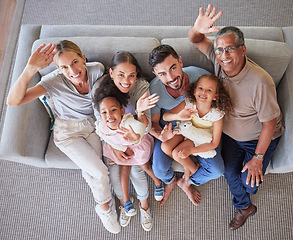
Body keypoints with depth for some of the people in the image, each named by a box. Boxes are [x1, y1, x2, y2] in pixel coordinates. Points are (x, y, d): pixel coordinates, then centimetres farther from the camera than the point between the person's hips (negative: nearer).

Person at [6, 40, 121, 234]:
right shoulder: (54, 81, -27)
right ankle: (105, 208, 19)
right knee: (100, 172, -13)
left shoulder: (97, 70, -19)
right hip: (68, 132, -3)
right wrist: (30, 69, -47)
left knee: (91, 171, -9)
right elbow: (13, 101, -35)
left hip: (92, 125, 3)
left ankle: (103, 206, 24)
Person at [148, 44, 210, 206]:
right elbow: (152, 123, -10)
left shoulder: (201, 76, -29)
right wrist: (161, 135, -36)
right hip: (169, 127, -1)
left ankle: (185, 182, 25)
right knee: (160, 169, -19)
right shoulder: (154, 90, -27)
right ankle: (170, 181, 23)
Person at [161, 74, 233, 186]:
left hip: (203, 141, -2)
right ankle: (193, 168, 6)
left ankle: (187, 182, 9)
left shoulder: (216, 115, -28)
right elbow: (165, 116, -21)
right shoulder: (188, 104, -24)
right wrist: (178, 116, -45)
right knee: (165, 147, -20)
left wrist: (190, 150, -29)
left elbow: (214, 143, -21)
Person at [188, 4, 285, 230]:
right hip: (231, 133, 5)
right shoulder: (218, 59, -21)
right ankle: (244, 207, 37)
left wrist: (258, 158, -18)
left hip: (259, 137, -4)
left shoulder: (260, 82, -36)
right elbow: (195, 40, -9)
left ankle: (253, 183, 37)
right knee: (230, 173, 6)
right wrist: (197, 28, -36)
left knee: (249, 181, -4)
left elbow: (269, 122, -25)